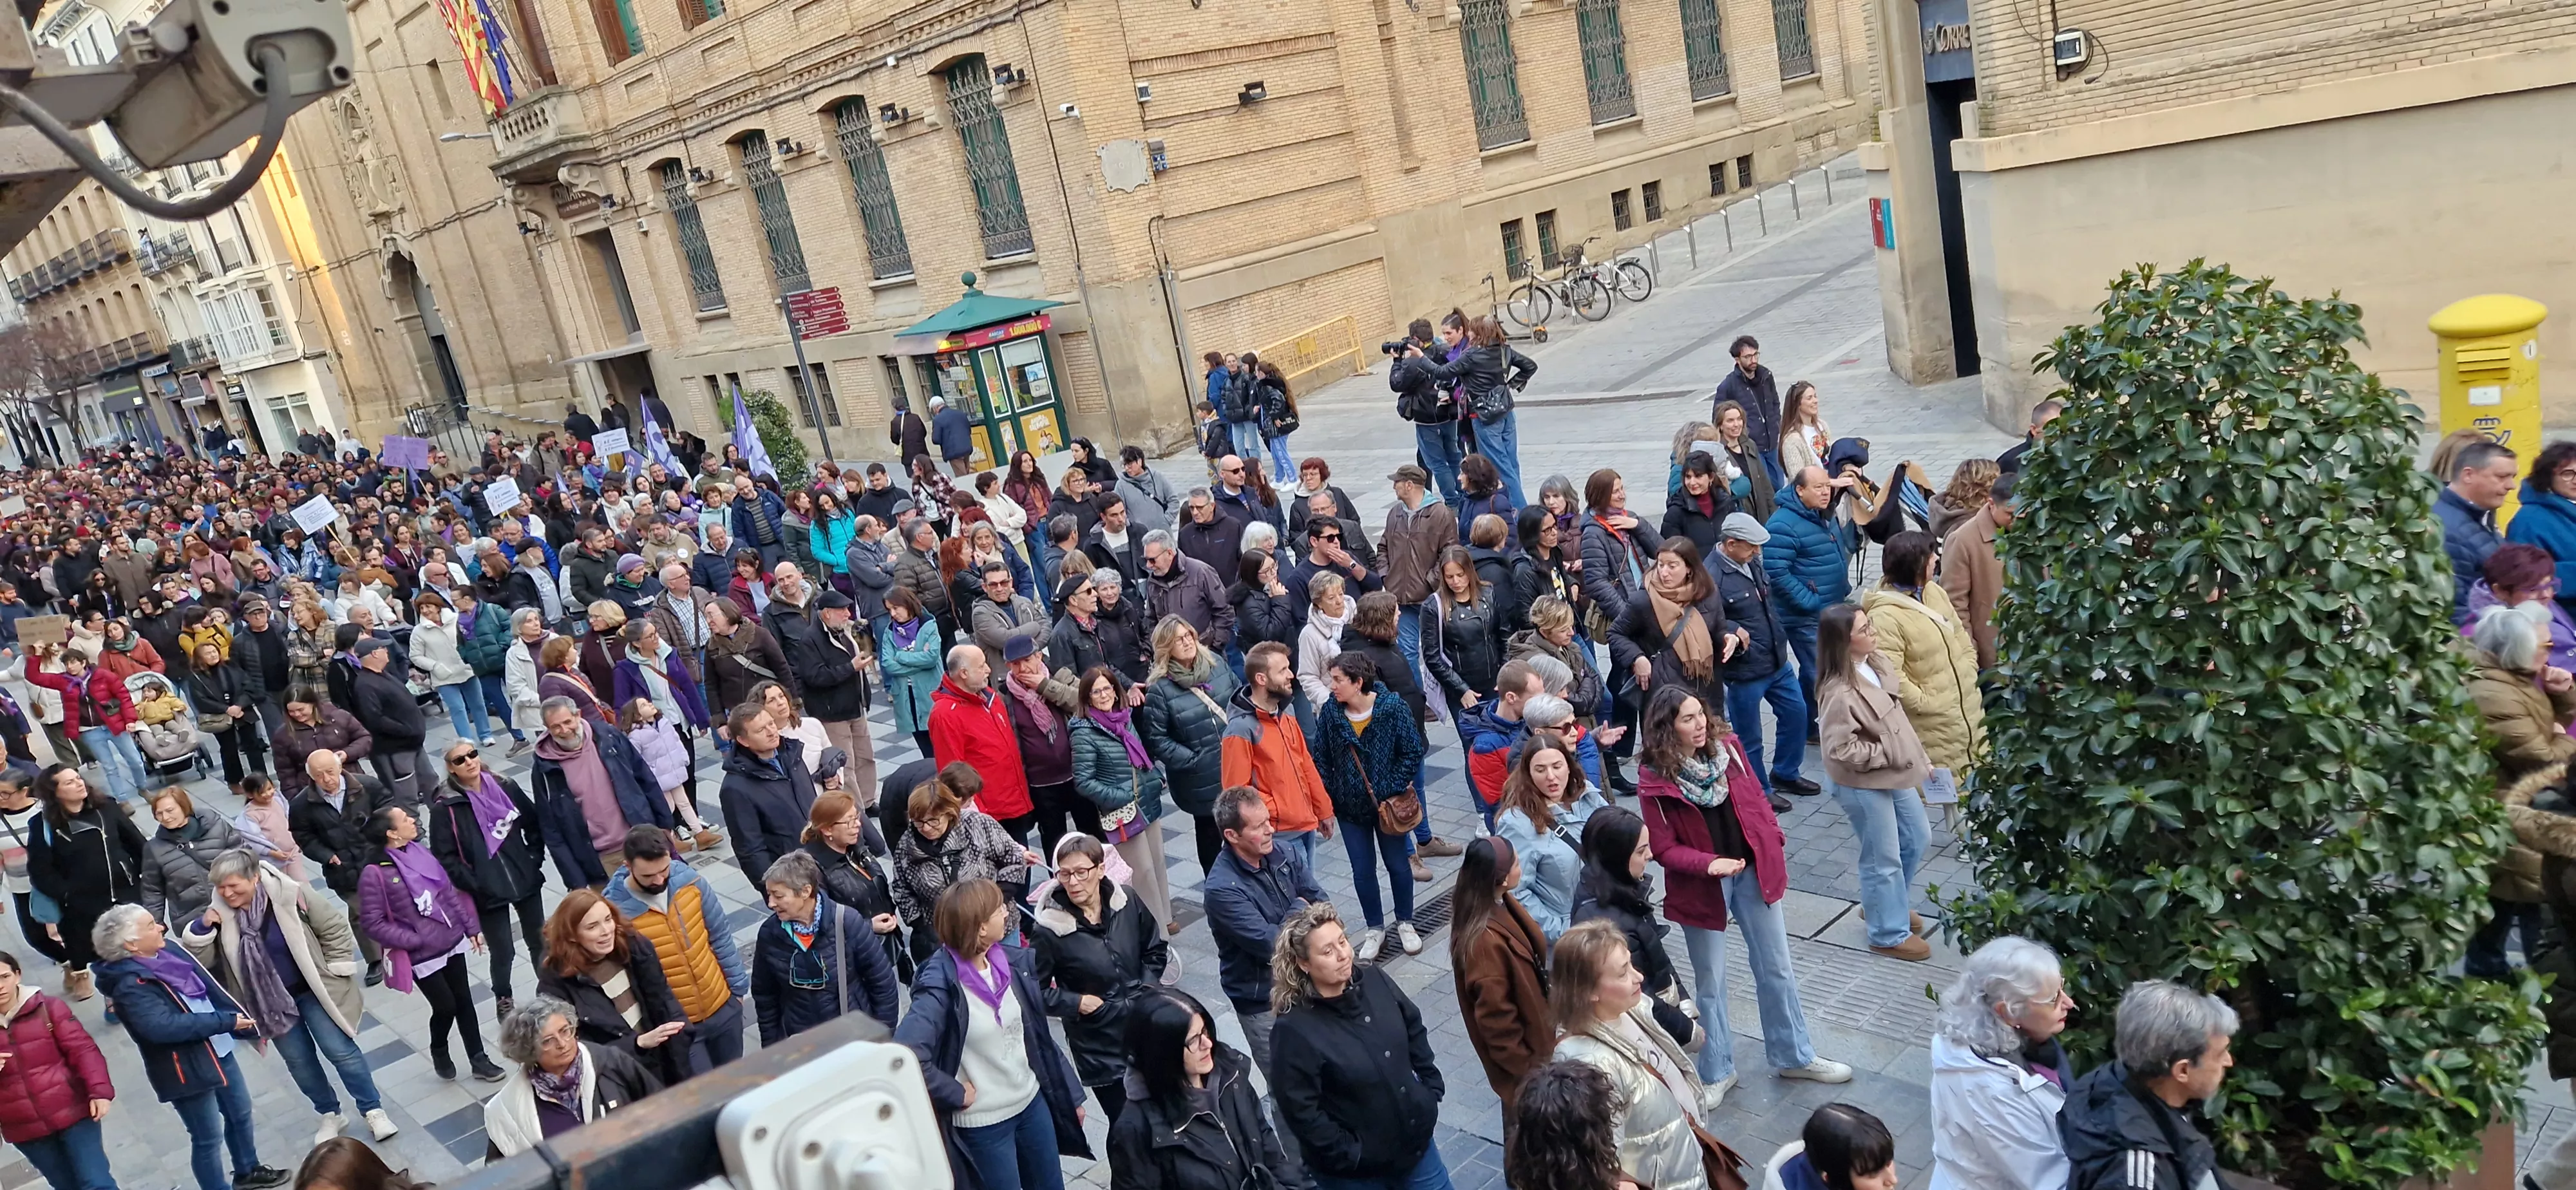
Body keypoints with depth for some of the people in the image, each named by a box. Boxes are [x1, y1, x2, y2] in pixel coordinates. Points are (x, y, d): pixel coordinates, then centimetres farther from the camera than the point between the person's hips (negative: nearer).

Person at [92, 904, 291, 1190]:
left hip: (219, 1050, 9)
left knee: (240, 1114, 25)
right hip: (187, 1069, -9)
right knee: (208, 1138, 6)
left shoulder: (168, 951, 1)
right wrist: (226, 1021, -30)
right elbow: (165, 1026, -34)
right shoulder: (130, 985, -23)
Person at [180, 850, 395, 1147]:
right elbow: (199, 961, -6)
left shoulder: (289, 894, -20)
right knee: (299, 1061, 14)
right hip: (270, 1001, 4)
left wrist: (335, 971, -8)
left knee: (341, 1051, -1)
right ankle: (330, 1115, 33)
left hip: (312, 989, -4)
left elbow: (334, 927, -10)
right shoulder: (220, 913, -10)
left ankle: (373, 1111, 14)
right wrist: (201, 928, -22)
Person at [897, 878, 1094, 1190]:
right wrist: (956, 1093, -23)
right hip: (982, 1125, -6)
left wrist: (1071, 1094, 11)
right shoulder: (941, 986, -23)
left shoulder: (1010, 962, -4)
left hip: (1032, 1103, 6)